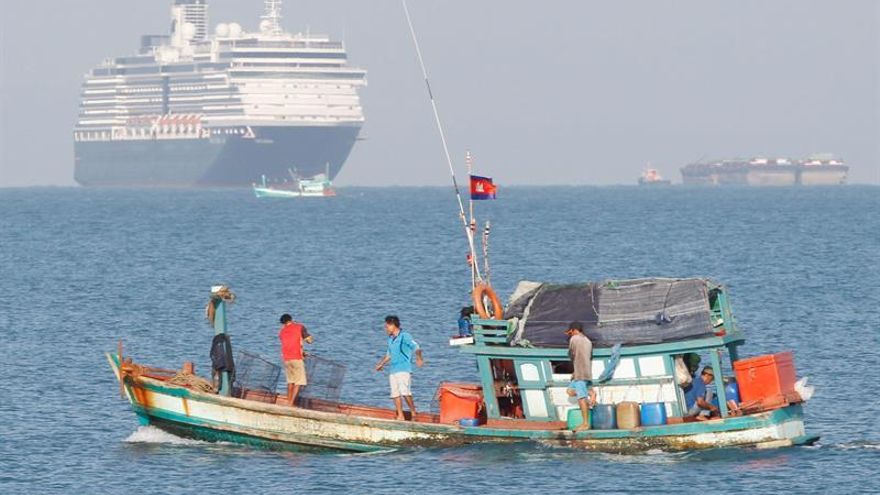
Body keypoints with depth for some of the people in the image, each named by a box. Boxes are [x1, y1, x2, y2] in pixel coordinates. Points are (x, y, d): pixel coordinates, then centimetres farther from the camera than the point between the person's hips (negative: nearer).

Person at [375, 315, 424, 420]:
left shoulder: (405, 336, -6)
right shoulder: (390, 339, 18)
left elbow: (416, 348, -14)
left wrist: (419, 358, -31)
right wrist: (381, 364, 39)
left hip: (404, 369, -8)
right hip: (393, 371, 8)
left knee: (404, 392, -20)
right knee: (395, 394, 4)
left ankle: (413, 412, -8)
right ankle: (400, 416, 7)